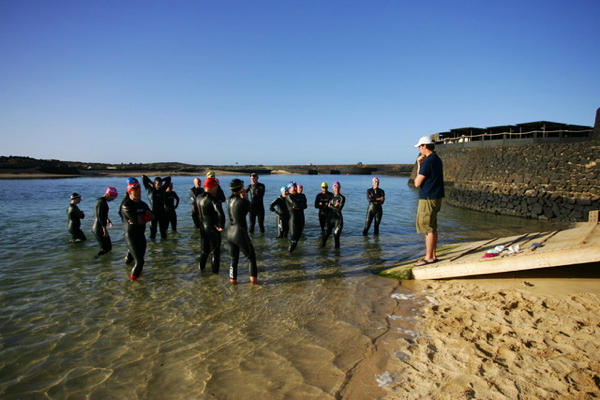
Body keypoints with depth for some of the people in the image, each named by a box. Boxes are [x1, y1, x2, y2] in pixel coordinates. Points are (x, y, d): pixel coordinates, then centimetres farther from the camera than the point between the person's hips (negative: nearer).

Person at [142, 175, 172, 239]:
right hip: (153, 212, -2)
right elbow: (143, 177, -1)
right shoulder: (150, 190, -1)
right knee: (153, 229, 2)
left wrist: (161, 180, 11)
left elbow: (169, 178, 12)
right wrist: (151, 182, 8)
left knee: (163, 229, 8)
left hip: (162, 212, 3)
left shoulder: (163, 189, 6)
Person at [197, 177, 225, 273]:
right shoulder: (213, 199, -24)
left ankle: (202, 267, 39)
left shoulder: (199, 198, 0)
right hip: (213, 228, -7)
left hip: (203, 228, 7)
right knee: (215, 251, 8)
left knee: (205, 249, 25)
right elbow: (221, 214, -35)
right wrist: (221, 226, -22)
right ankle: (215, 271, 17)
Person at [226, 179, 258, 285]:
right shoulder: (242, 201, -18)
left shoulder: (229, 200, 3)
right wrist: (246, 198, 3)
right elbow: (250, 208, 0)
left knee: (234, 259, 20)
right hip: (241, 234, -7)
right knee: (252, 258, 12)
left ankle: (233, 279, 25)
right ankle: (253, 279, 15)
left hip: (230, 233, 7)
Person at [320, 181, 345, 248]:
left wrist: (330, 206, -7)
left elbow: (339, 209, -14)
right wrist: (334, 206, -14)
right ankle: (322, 245, 12)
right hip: (330, 218, 4)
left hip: (338, 218, -3)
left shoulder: (342, 198, -6)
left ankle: (337, 247, 14)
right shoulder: (331, 197, 9)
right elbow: (327, 206, 1)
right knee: (327, 233, 4)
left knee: (336, 234, -1)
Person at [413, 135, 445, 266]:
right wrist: (420, 164, 7)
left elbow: (417, 183, -13)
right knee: (432, 228, 15)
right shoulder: (437, 159, 13)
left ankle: (429, 257, 2)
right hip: (436, 198, 10)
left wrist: (419, 165, 2)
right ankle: (433, 255, 22)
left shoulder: (428, 161, -17)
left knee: (428, 228, -4)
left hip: (428, 199, -10)